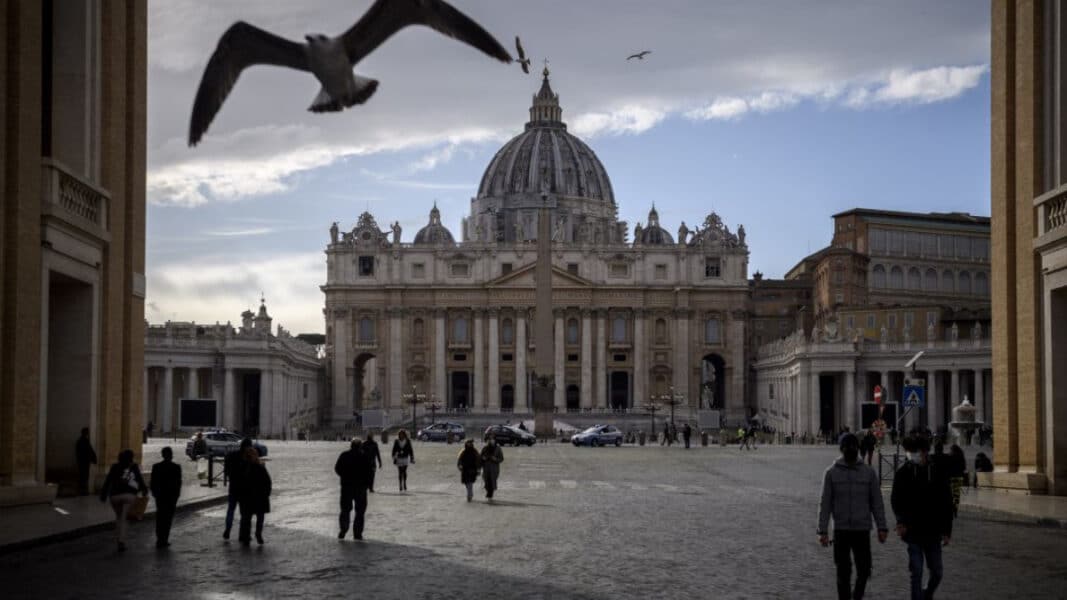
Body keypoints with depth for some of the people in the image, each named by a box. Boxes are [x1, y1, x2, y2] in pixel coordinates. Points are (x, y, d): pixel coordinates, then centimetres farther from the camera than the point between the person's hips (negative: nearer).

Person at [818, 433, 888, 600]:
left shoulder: (869, 472, 3)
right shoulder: (831, 473, 1)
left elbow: (877, 502, 4)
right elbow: (825, 504, 0)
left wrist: (882, 527, -3)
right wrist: (823, 531, -6)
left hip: (863, 530, 1)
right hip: (841, 530, -1)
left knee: (864, 570, 1)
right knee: (843, 572, 1)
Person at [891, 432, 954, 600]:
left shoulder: (937, 473, 0)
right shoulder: (903, 473, -3)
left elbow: (946, 503, 4)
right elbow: (895, 500, -4)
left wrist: (946, 531, 0)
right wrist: (902, 520, -23)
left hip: (933, 532, 2)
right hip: (913, 531, -2)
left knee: (937, 572, 10)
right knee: (916, 572, -4)